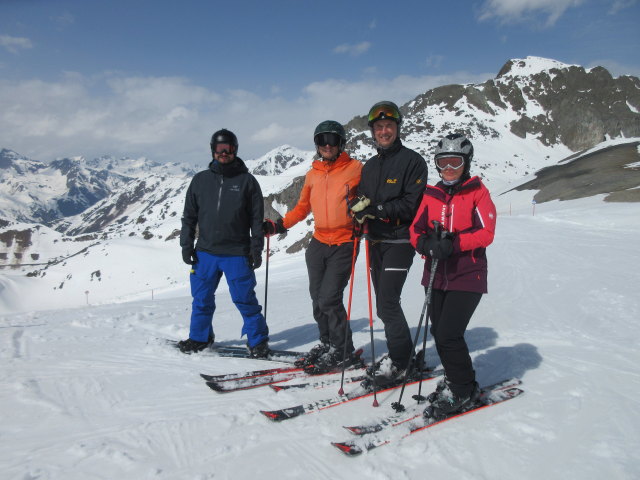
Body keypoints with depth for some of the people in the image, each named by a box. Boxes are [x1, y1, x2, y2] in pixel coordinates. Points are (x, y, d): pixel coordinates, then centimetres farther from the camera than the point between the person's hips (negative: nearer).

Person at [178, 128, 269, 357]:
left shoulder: (247, 180, 1)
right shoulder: (200, 180, 9)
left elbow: (257, 218, 1)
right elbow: (189, 216, 13)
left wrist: (256, 248, -3)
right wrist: (186, 245, 6)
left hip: (237, 253, -3)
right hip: (205, 252, 3)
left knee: (244, 298, -1)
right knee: (202, 298, 12)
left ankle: (258, 340, 15)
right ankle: (199, 338, 31)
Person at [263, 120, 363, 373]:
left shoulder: (355, 169, -4)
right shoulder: (312, 174, 10)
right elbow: (302, 207, 19)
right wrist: (278, 226, 12)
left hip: (344, 245, -5)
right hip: (318, 243, 5)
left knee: (329, 299, -9)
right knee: (317, 299, 8)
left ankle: (342, 351, 9)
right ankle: (327, 343, 26)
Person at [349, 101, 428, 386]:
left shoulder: (412, 161, -5)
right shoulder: (370, 166, 17)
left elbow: (413, 204, -14)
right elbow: (361, 200, 14)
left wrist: (378, 209, -21)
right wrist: (359, 206, -10)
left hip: (399, 242, -7)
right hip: (376, 242, 7)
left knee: (387, 302, -11)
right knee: (385, 304, 11)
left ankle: (400, 362, 5)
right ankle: (403, 355, 26)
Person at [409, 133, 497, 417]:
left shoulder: (477, 192, -2)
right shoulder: (431, 195, 10)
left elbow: (486, 232, -11)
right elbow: (416, 229, 5)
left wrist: (453, 244, -23)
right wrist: (426, 243, -16)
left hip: (467, 277, -5)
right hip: (436, 275, 5)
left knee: (448, 334, -11)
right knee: (438, 333, 9)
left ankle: (464, 389, 11)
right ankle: (455, 379, 32)